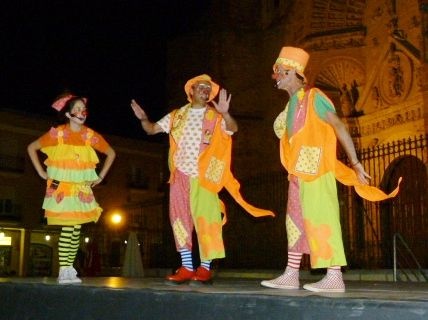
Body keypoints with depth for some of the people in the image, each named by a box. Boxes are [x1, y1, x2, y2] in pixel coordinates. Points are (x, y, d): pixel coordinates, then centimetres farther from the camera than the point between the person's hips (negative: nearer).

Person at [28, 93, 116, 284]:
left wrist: (100, 177, 9)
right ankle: (64, 270, -3)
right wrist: (41, 172, -1)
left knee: (76, 229, 3)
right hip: (61, 187, -3)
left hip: (83, 188, 3)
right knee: (67, 228, -9)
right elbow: (32, 148, 4)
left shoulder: (91, 135, 2)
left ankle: (69, 269, 12)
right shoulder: (57, 133, -4)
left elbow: (111, 153, 14)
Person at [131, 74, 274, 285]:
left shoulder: (215, 117, 1)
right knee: (180, 219, 3)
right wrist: (143, 119, -10)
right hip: (180, 175, 4)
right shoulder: (177, 116, 11)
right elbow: (152, 129, 11)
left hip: (203, 177, -3)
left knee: (204, 220, -5)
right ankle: (186, 268, 10)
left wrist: (225, 113, -38)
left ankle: (205, 268, 3)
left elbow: (233, 128, -18)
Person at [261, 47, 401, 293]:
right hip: (299, 172, 9)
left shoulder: (312, 97, -10)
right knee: (296, 221, 10)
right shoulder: (293, 102, 15)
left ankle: (335, 278, -5)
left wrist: (355, 163, -15)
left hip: (316, 171, -9)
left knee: (320, 219, -9)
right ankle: (291, 276, 17)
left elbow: (339, 127, -13)